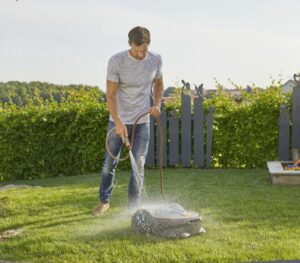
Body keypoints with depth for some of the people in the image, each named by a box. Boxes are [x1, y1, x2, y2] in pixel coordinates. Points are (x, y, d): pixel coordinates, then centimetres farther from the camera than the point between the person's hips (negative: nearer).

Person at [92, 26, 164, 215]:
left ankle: (133, 207, 10)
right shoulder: (116, 61, -17)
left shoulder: (156, 60, -6)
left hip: (142, 122, 2)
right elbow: (110, 95, -14)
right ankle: (104, 201, 26)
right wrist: (118, 122, -23)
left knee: (138, 165, 0)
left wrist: (157, 104, -6)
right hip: (119, 121, -1)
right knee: (110, 163, 7)